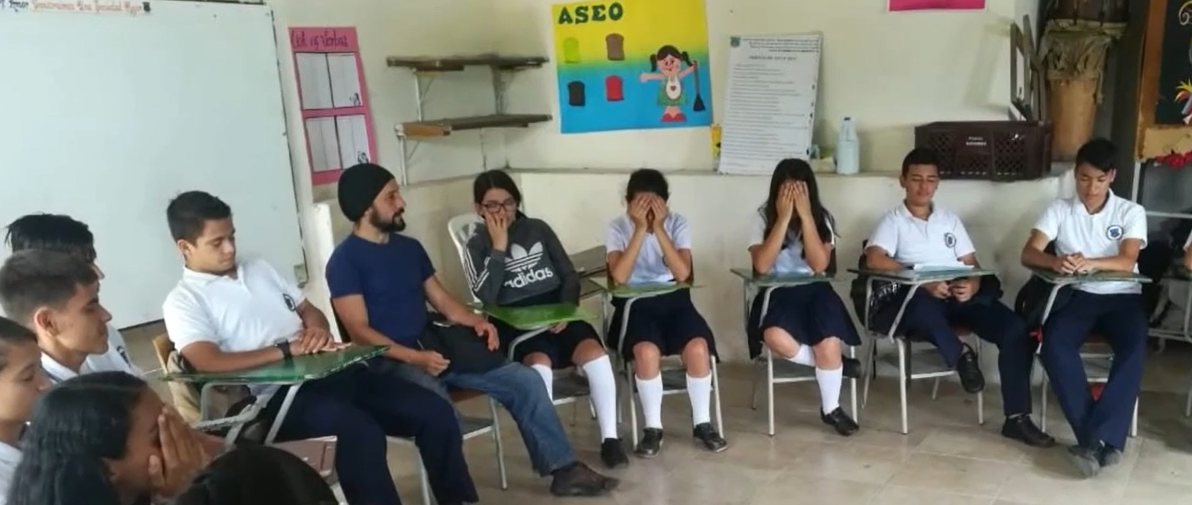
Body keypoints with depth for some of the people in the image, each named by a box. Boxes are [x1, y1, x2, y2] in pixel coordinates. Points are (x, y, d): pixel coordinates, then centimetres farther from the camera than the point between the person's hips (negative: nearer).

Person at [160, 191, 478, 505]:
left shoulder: (258, 268, 21)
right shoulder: (183, 301, 1)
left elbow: (309, 311, 24)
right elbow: (209, 363, -16)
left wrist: (318, 331, -1)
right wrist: (288, 349, -18)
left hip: (328, 370, 7)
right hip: (277, 395, -7)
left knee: (435, 412, -7)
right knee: (359, 429, -37)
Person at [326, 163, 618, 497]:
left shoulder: (409, 247, 15)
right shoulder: (345, 260, -7)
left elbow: (441, 300, 17)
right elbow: (360, 331, -14)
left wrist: (476, 321, -3)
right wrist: (414, 357, -26)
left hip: (434, 345, 7)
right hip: (391, 362, -7)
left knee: (525, 380, -4)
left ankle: (563, 470, 3)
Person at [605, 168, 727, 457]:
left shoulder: (677, 224, -1)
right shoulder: (617, 228, -4)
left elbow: (682, 273, -14)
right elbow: (619, 277, -19)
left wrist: (658, 228, -19)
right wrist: (640, 228, -21)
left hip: (674, 299, 2)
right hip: (634, 303, -2)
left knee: (698, 347, -26)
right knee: (647, 351, -32)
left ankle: (702, 424, -4)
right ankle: (653, 428, -11)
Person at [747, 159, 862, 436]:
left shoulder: (821, 217, -1)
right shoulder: (763, 217, -4)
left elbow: (819, 265, -15)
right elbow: (761, 266, -19)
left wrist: (805, 215, -20)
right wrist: (784, 217, -20)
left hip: (815, 292, 1)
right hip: (777, 293, -1)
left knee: (829, 344, -26)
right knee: (775, 338, -34)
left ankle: (831, 408, 2)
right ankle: (834, 363, -6)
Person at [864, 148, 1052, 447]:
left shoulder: (950, 220, 23)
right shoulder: (893, 221, 7)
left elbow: (972, 265, 16)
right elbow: (874, 260, -13)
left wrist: (972, 286, -10)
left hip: (960, 297, 5)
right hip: (919, 301, -4)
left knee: (1016, 329, -19)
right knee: (920, 301, -42)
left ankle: (1017, 418, -13)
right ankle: (960, 354, -20)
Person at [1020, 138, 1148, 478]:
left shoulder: (1131, 212, 6)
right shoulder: (1059, 210, 7)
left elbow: (1127, 262, -10)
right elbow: (1028, 254, -5)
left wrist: (1091, 262, -34)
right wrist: (1055, 262, -30)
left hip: (1122, 297, 0)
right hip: (1078, 295, 0)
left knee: (1134, 348, -33)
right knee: (1054, 343, -31)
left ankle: (1096, 439, -33)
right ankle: (1104, 440, -29)